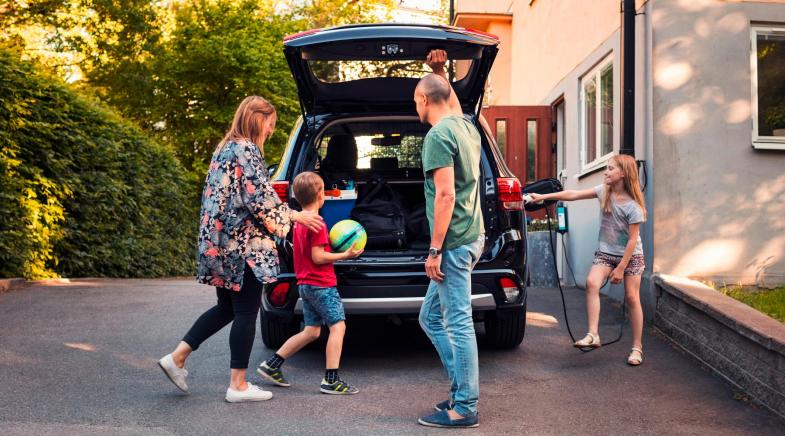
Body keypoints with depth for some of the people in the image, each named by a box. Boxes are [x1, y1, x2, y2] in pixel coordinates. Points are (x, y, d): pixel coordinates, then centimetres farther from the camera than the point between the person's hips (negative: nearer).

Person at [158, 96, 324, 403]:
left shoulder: (224, 149, 16)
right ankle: (238, 385, 8)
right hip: (244, 246, -9)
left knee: (227, 308, 19)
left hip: (220, 244, 9)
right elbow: (260, 199, -18)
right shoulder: (247, 151, -13)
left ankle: (177, 357, 17)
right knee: (246, 314, 0)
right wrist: (295, 216, -5)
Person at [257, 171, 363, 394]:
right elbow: (318, 257, -17)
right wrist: (345, 255, -12)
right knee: (338, 326, -7)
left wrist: (329, 242, 15)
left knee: (311, 331, 15)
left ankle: (271, 365, 18)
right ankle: (331, 380, -10)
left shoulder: (299, 221, 13)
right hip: (322, 284, -9)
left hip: (305, 284, 9)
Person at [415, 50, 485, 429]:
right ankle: (462, 389, 21)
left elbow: (445, 194, -19)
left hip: (453, 242, -10)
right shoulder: (465, 125, 13)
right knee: (431, 318, 16)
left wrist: (435, 249, -18)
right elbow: (452, 102, 38)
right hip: (470, 237, 10)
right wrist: (440, 72, 37)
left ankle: (464, 408, 3)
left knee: (458, 323, -4)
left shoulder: (438, 135, -13)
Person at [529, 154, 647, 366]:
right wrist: (544, 197, -10)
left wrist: (621, 268, -17)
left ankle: (637, 348, 8)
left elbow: (633, 239, -17)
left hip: (631, 255, -4)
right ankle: (593, 335, -24)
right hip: (605, 252, 4)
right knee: (591, 283, -20)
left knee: (632, 298, -3)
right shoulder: (604, 191, -3)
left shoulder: (633, 205, -18)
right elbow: (574, 195, -3)